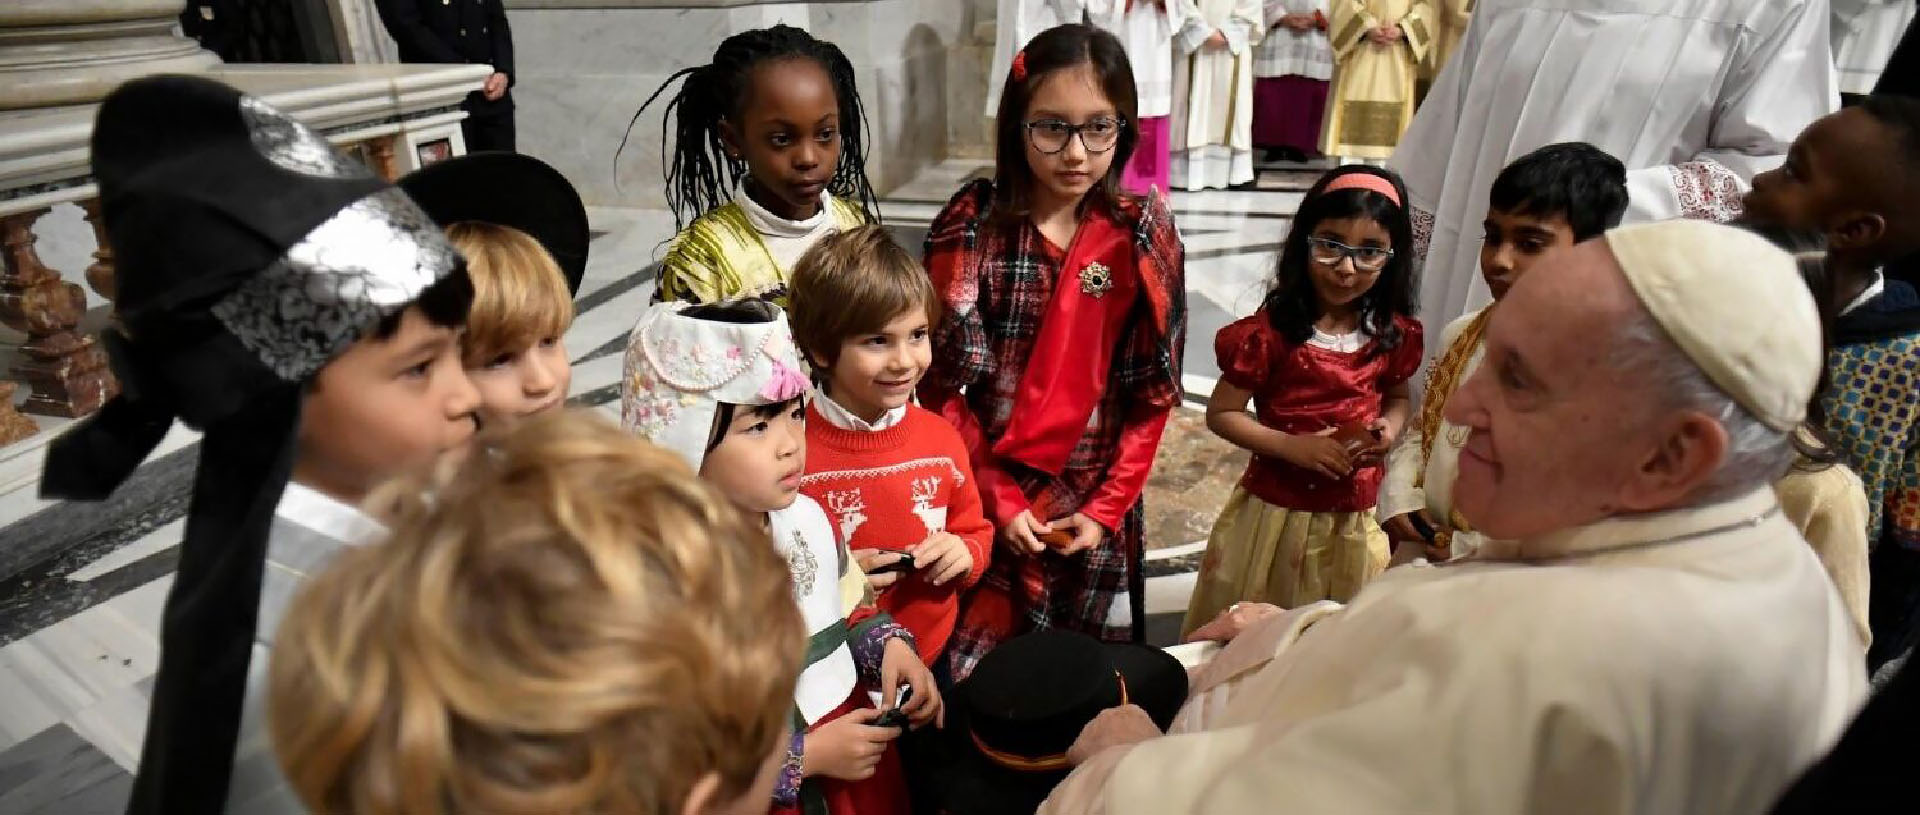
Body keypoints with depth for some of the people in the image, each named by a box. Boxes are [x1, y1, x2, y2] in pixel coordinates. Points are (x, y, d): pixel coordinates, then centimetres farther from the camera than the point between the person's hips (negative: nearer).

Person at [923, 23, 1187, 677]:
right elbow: (941, 386, -8)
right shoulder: (971, 229, -10)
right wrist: (1001, 499, -10)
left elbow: (1153, 393, -1)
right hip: (984, 499, -1)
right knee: (973, 673, 9)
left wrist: (1106, 508, -5)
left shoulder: (1144, 237, -5)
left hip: (1096, 505, 1)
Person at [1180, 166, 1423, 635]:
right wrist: (1292, 446, -22)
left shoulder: (1394, 334, -3)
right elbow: (1221, 414, -11)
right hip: (1274, 514, -3)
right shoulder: (1272, 331, -16)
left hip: (1353, 522, 4)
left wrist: (1391, 427, -7)